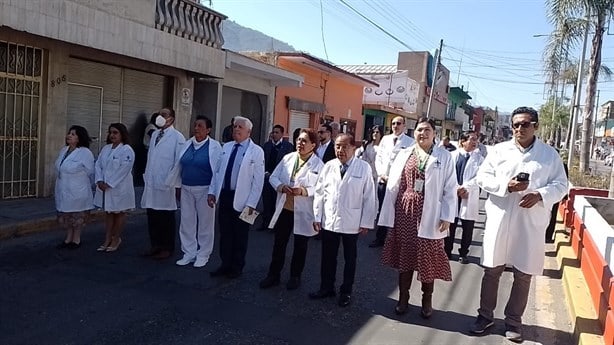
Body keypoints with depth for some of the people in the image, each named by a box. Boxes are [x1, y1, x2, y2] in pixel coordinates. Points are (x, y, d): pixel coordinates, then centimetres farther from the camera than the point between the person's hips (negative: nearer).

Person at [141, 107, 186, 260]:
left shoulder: (177, 137, -8)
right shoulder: (155, 134, 13)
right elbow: (150, 156, 17)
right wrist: (147, 174, 13)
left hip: (166, 183, -6)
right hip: (151, 182, 6)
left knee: (166, 217, 5)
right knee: (152, 216, 11)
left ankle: (167, 248, 17)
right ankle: (155, 245, 25)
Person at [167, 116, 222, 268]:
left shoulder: (214, 147, -9)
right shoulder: (187, 144, 6)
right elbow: (179, 166, 11)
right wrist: (177, 186, 10)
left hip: (205, 190, -5)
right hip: (186, 189, 5)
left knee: (205, 223, 6)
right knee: (187, 222, 10)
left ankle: (202, 255, 20)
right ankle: (189, 254, 24)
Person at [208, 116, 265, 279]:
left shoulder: (256, 151, -8)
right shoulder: (226, 147, 8)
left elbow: (258, 180, -10)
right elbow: (217, 171, 12)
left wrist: (251, 203, -13)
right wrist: (212, 192, 4)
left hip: (241, 199, -4)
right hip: (224, 196, 4)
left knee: (239, 235, 9)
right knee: (224, 233, 12)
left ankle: (237, 268, 25)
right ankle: (225, 264, 28)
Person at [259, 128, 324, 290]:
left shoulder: (318, 165, -9)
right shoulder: (287, 158, 3)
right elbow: (273, 177, 4)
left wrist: (304, 191, -27)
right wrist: (281, 186, -16)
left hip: (303, 212, -3)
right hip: (284, 209, 4)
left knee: (300, 245, 13)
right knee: (279, 243, 12)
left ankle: (295, 276, 30)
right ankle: (273, 275, 26)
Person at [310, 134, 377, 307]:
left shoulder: (364, 168, -8)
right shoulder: (329, 166, 1)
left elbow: (369, 197, -6)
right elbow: (319, 193, 5)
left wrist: (366, 222, -7)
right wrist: (317, 217, 3)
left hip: (351, 223, -3)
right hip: (329, 221, 3)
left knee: (350, 258, 13)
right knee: (328, 257, 14)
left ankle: (346, 292, 28)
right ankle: (326, 288, 31)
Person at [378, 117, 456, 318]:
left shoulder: (444, 157, 0)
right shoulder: (404, 155, 6)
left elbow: (450, 189, -2)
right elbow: (393, 186, 5)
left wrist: (446, 217, -8)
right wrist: (389, 215, 2)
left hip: (429, 214, -2)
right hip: (405, 212, 2)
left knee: (427, 258, 7)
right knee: (404, 255, 10)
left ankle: (427, 300, 26)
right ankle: (403, 298, 25)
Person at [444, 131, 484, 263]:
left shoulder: (479, 158, 4)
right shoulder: (452, 155, 4)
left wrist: (464, 187, -17)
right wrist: (457, 189, -12)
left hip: (470, 197, 0)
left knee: (467, 227, 4)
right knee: (450, 225, 7)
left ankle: (463, 254, 18)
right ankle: (447, 252, 19)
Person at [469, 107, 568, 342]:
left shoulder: (550, 154, 4)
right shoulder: (500, 150, 4)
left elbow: (560, 185, 3)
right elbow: (482, 177, 1)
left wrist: (540, 195, -16)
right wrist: (506, 186, -16)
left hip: (530, 223, 0)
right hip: (499, 219, 0)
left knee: (523, 275, 9)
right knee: (492, 270, 9)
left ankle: (513, 320, 26)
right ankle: (485, 315, 25)